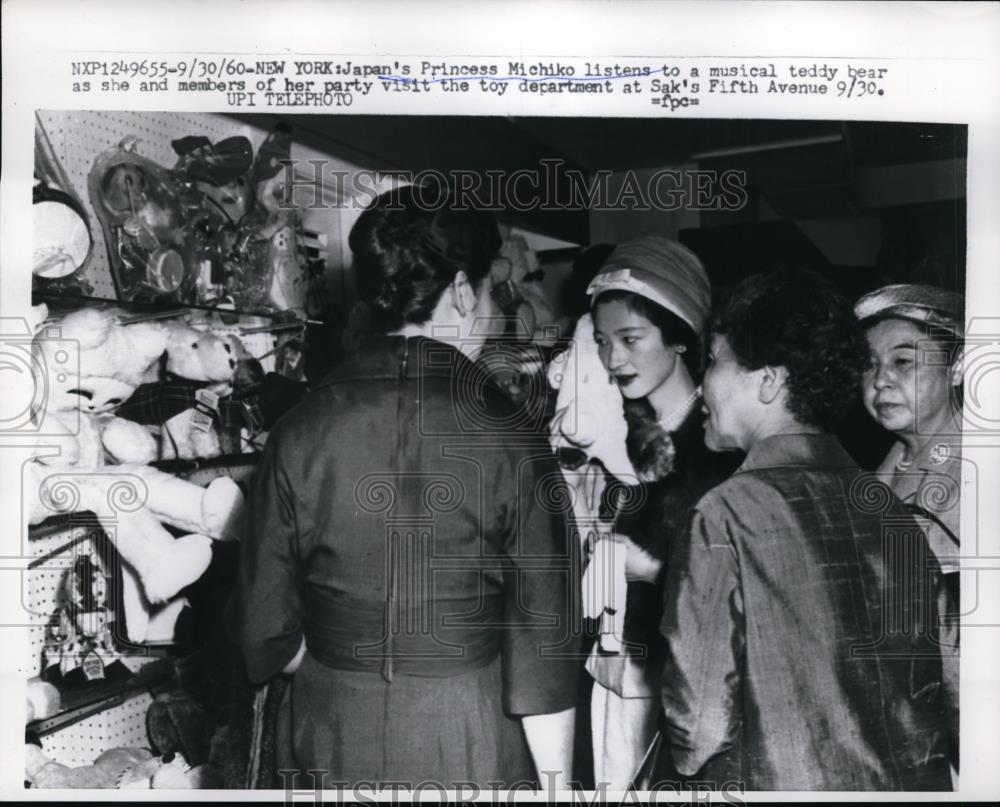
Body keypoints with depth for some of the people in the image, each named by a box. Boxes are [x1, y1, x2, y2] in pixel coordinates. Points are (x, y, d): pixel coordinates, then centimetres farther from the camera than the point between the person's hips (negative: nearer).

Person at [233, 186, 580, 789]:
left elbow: (269, 634, -2)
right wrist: (556, 780, 1)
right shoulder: (511, 443, -15)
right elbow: (541, 650, -11)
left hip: (333, 741, 2)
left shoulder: (299, 432, -9)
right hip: (471, 742, -2)